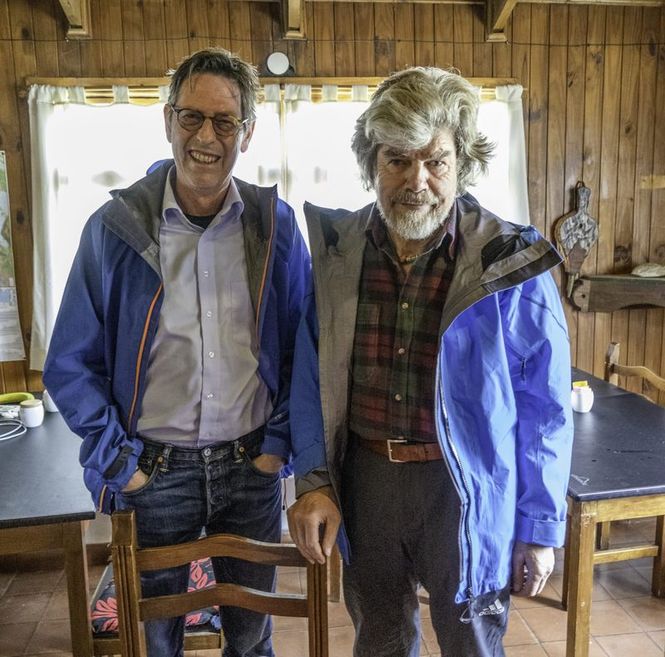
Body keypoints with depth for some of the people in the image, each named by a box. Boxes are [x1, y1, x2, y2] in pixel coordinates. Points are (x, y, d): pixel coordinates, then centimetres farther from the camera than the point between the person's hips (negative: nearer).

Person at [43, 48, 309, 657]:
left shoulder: (276, 224, -3)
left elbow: (301, 347, 3)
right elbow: (71, 364, -2)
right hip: (152, 470, -1)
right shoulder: (115, 226, -8)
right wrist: (116, 459, -7)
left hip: (251, 468, 1)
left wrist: (281, 441, -2)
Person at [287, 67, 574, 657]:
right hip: (363, 478, 3)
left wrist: (540, 530, -3)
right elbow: (310, 379, 4)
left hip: (463, 489, -3)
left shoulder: (511, 265, -13)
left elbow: (544, 413, -7)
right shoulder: (337, 252, -3)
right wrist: (314, 479, -3)